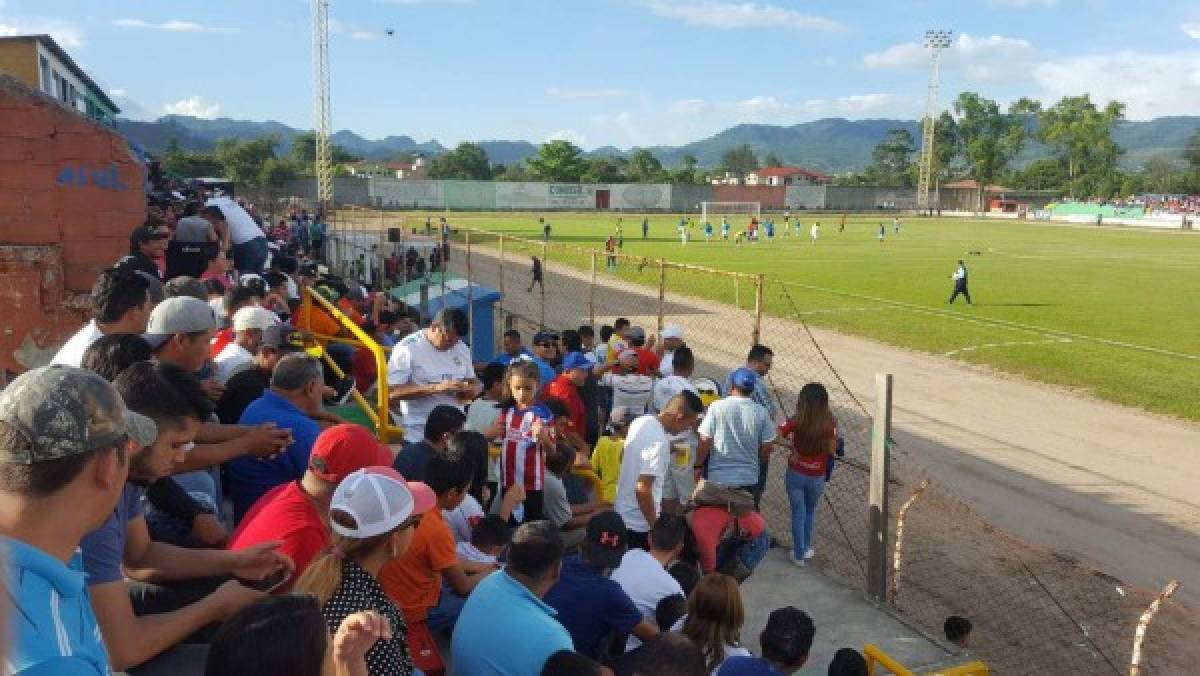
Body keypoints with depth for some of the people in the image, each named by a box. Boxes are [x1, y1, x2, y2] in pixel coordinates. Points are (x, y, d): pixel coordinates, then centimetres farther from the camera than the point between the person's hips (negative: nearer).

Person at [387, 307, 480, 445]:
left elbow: (474, 384, 18)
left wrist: (469, 390, -7)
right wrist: (436, 388, -23)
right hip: (420, 437, -5)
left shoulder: (462, 349, 8)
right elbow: (393, 392, -16)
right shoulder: (408, 349, -9)